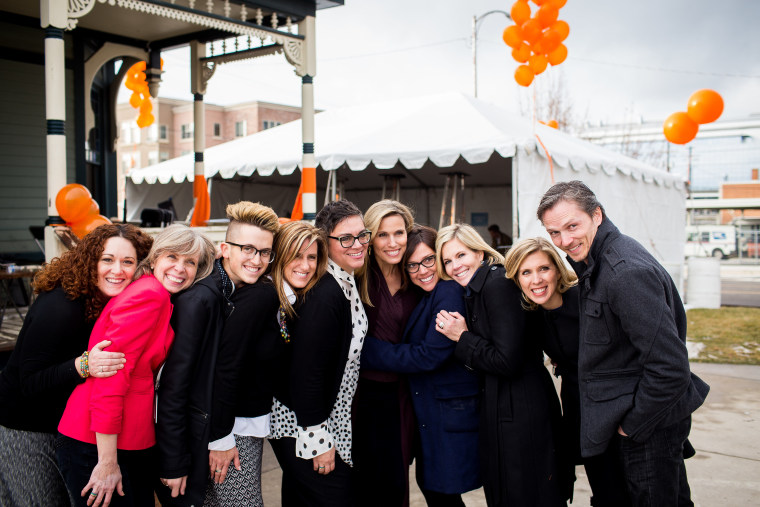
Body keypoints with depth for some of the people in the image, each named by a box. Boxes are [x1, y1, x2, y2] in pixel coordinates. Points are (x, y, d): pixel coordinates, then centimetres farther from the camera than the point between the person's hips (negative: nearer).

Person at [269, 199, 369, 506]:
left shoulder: (347, 283, 5)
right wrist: (319, 440, -21)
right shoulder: (323, 294, -25)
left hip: (333, 419, 9)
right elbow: (306, 371, -25)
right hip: (304, 427, -9)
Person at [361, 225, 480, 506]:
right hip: (429, 415, 9)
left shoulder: (448, 292, -18)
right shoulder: (424, 296, 10)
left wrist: (368, 349, -18)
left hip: (452, 416, -9)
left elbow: (429, 355, -22)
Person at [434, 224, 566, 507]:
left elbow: (508, 362, -22)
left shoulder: (498, 284, -17)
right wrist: (462, 335, 0)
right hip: (498, 406, 10)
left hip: (519, 409, -10)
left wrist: (462, 338, -13)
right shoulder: (474, 290, 12)